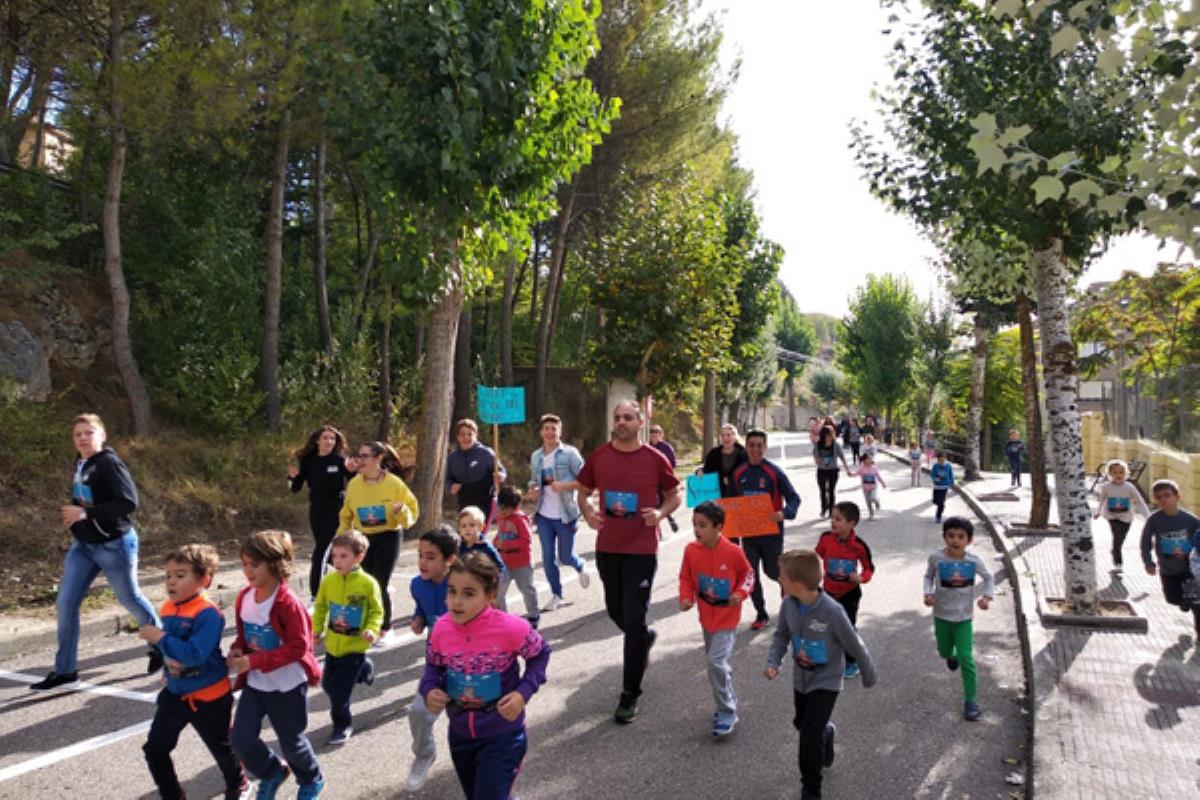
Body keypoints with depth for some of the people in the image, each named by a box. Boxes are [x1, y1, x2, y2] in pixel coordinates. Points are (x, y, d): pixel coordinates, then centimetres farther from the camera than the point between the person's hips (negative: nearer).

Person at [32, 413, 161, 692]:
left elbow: (129, 503, -27)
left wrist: (86, 514, -27)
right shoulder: (80, 463, 6)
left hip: (114, 545, -7)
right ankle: (65, 669, 16)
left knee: (129, 599, 9)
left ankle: (160, 647, 33)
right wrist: (71, 511, 2)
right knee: (65, 604, 3)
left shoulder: (110, 463, -19)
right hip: (83, 545, 7)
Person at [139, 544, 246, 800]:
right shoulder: (167, 609, -2)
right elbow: (168, 646, 13)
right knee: (154, 748, 3)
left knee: (221, 747, 15)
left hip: (209, 696, -6)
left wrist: (160, 638, -30)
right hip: (175, 692, 6)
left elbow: (195, 653, -34)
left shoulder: (208, 614, -26)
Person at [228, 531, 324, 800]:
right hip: (255, 682, 6)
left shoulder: (287, 603, -24)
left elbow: (298, 647, -25)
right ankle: (272, 773, 31)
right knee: (242, 739, 0)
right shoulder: (243, 598, -2)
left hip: (287, 684, -6)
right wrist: (237, 651, -10)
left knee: (291, 741, 11)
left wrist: (253, 661, -26)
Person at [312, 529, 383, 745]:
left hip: (354, 646, -5)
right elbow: (320, 606, 9)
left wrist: (372, 630, -22)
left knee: (339, 691, -2)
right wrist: (316, 629, 5)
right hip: (332, 644, 5)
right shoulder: (328, 580, -7)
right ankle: (363, 669, 46)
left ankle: (342, 725, 24)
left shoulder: (368, 583, -18)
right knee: (328, 684, 20)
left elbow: (376, 612, -7)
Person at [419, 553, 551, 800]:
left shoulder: (510, 628, -25)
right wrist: (429, 689, -15)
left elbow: (540, 654, -7)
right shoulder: (441, 628, -14)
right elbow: (433, 665, 4)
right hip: (460, 735, 5)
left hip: (502, 737, -5)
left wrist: (523, 693, -19)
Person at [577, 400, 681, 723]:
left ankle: (630, 695, 12)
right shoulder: (598, 456, 0)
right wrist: (587, 512, -9)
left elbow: (674, 495, 4)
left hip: (641, 550, -4)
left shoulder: (655, 459, -7)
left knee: (634, 621, -2)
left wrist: (660, 513, -16)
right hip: (607, 547, 4)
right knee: (615, 611, 18)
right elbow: (583, 491, 12)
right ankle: (646, 638, 52)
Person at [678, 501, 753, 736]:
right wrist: (686, 598, -13)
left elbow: (747, 574, -2)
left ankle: (727, 713, 1)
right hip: (706, 617, 5)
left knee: (716, 661, -15)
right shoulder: (691, 550, -9)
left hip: (727, 618, -5)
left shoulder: (733, 552, -19)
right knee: (716, 661, 19)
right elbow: (686, 578, 3)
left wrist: (740, 594, -17)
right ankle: (728, 702, 41)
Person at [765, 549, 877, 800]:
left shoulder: (832, 612, -32)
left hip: (826, 680, -6)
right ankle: (826, 732, 60)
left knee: (809, 736, -9)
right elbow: (782, 635, 1)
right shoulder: (788, 604, -16)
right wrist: (773, 662, -15)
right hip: (801, 678, 6)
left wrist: (868, 675, -2)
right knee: (802, 723, 25)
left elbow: (854, 646, -16)